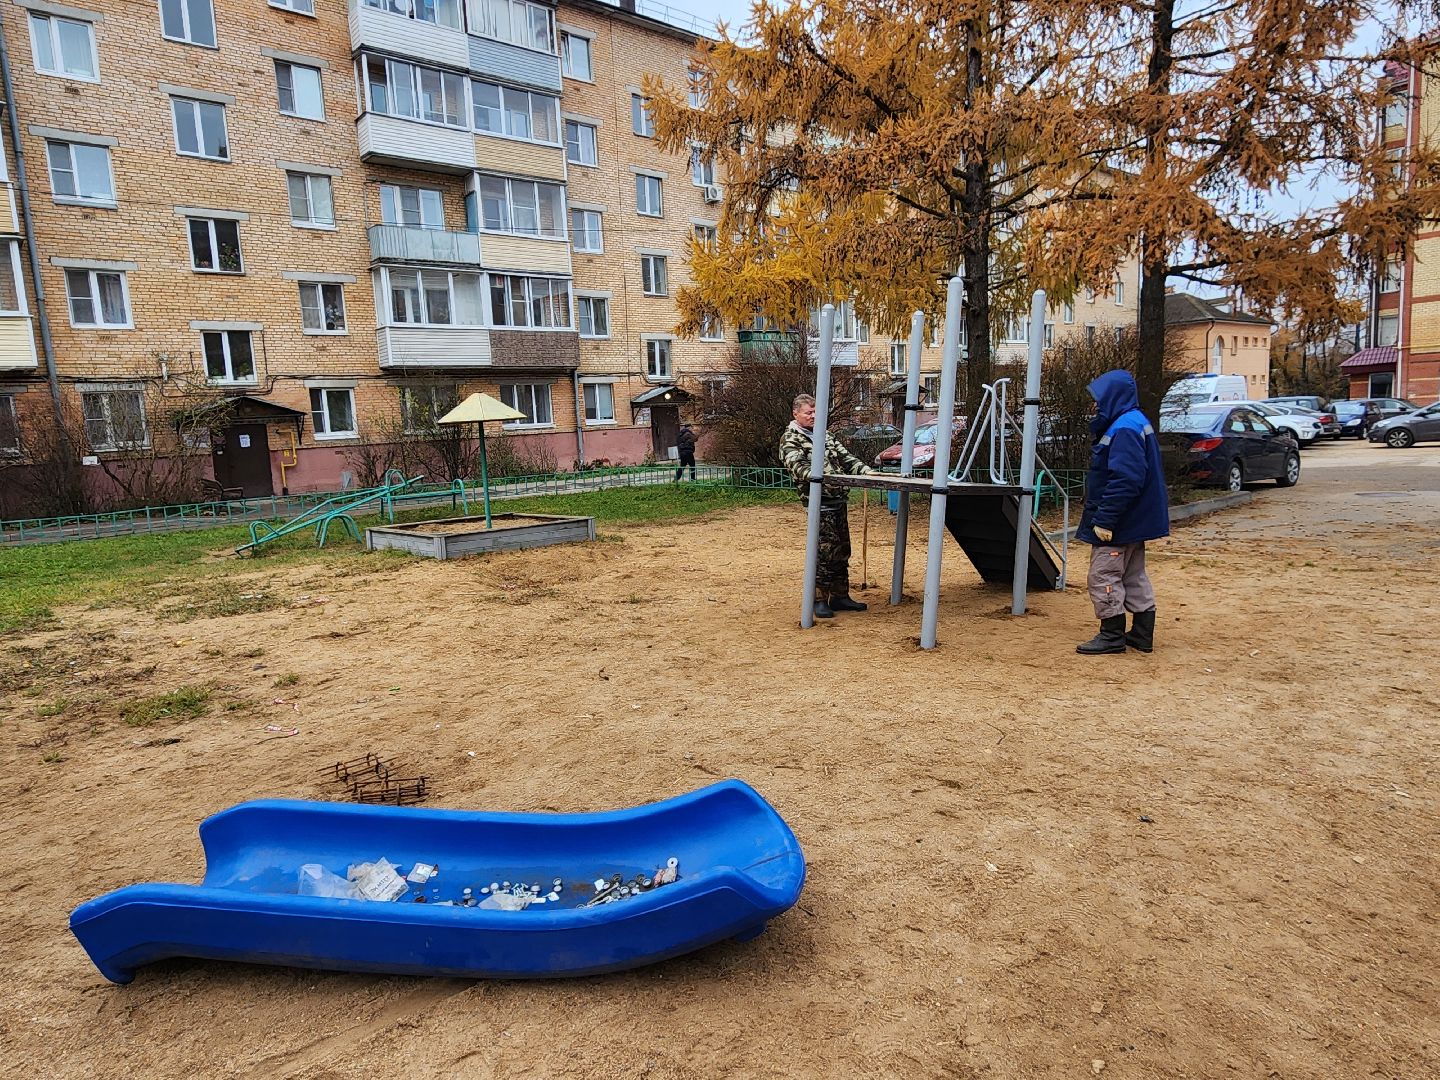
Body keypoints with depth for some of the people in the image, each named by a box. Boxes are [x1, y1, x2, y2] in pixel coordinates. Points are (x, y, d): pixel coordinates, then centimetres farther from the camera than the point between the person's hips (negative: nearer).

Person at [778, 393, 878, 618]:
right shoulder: (790, 439, -1)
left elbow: (846, 457, 19)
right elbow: (797, 467, -17)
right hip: (819, 501, -7)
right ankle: (819, 599, 0)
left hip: (839, 498, 8)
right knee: (825, 550, -11)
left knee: (842, 550, 10)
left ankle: (839, 596, 20)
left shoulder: (824, 435, 21)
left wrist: (867, 471, 3)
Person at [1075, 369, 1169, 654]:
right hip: (1134, 522, 11)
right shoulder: (1135, 423, 14)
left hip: (1118, 524, -11)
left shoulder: (1124, 430, -20)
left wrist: (1104, 519, -25)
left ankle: (1112, 635, 5)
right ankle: (1142, 635, 23)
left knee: (1103, 577, -3)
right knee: (1134, 577, 15)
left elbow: (1124, 480, -28)